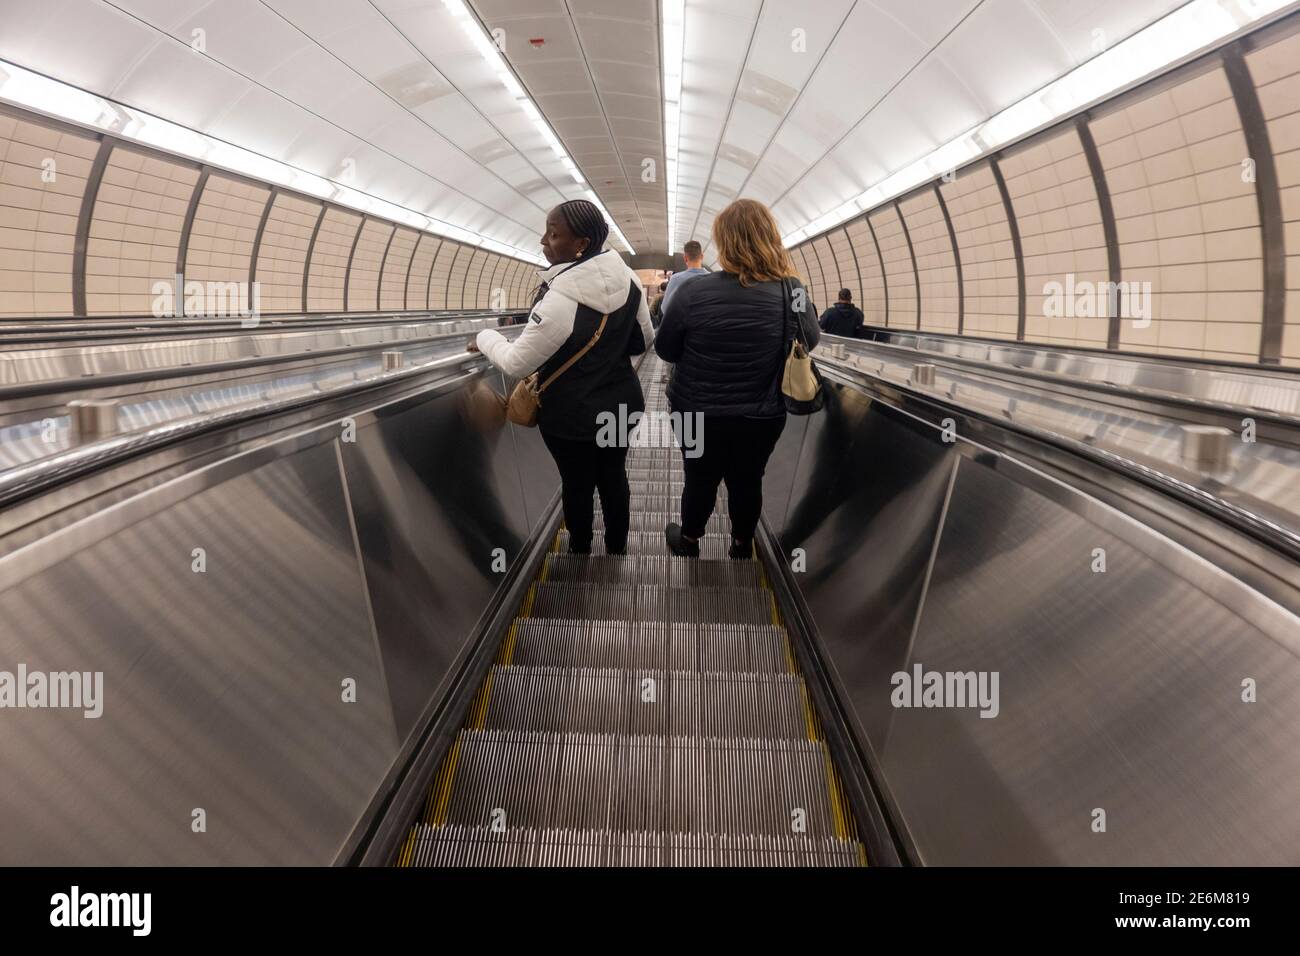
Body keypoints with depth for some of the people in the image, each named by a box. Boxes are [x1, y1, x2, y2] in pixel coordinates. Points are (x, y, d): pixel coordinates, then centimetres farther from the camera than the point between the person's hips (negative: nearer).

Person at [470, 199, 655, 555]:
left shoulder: (560, 300, -29)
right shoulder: (628, 279, -8)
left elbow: (516, 363, -20)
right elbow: (645, 340, 6)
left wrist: (486, 338, -2)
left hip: (573, 415, -6)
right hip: (621, 403, 6)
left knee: (577, 484, 15)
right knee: (614, 476, 21)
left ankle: (580, 552, 35)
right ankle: (617, 549, 38)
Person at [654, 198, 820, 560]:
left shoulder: (694, 291, -21)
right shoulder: (792, 292, -14)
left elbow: (664, 349, -6)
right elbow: (811, 341, 5)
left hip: (699, 412, -1)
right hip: (762, 415, 1)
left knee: (700, 479, 19)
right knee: (748, 481, 21)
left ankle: (689, 542, 41)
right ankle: (742, 546, 40)